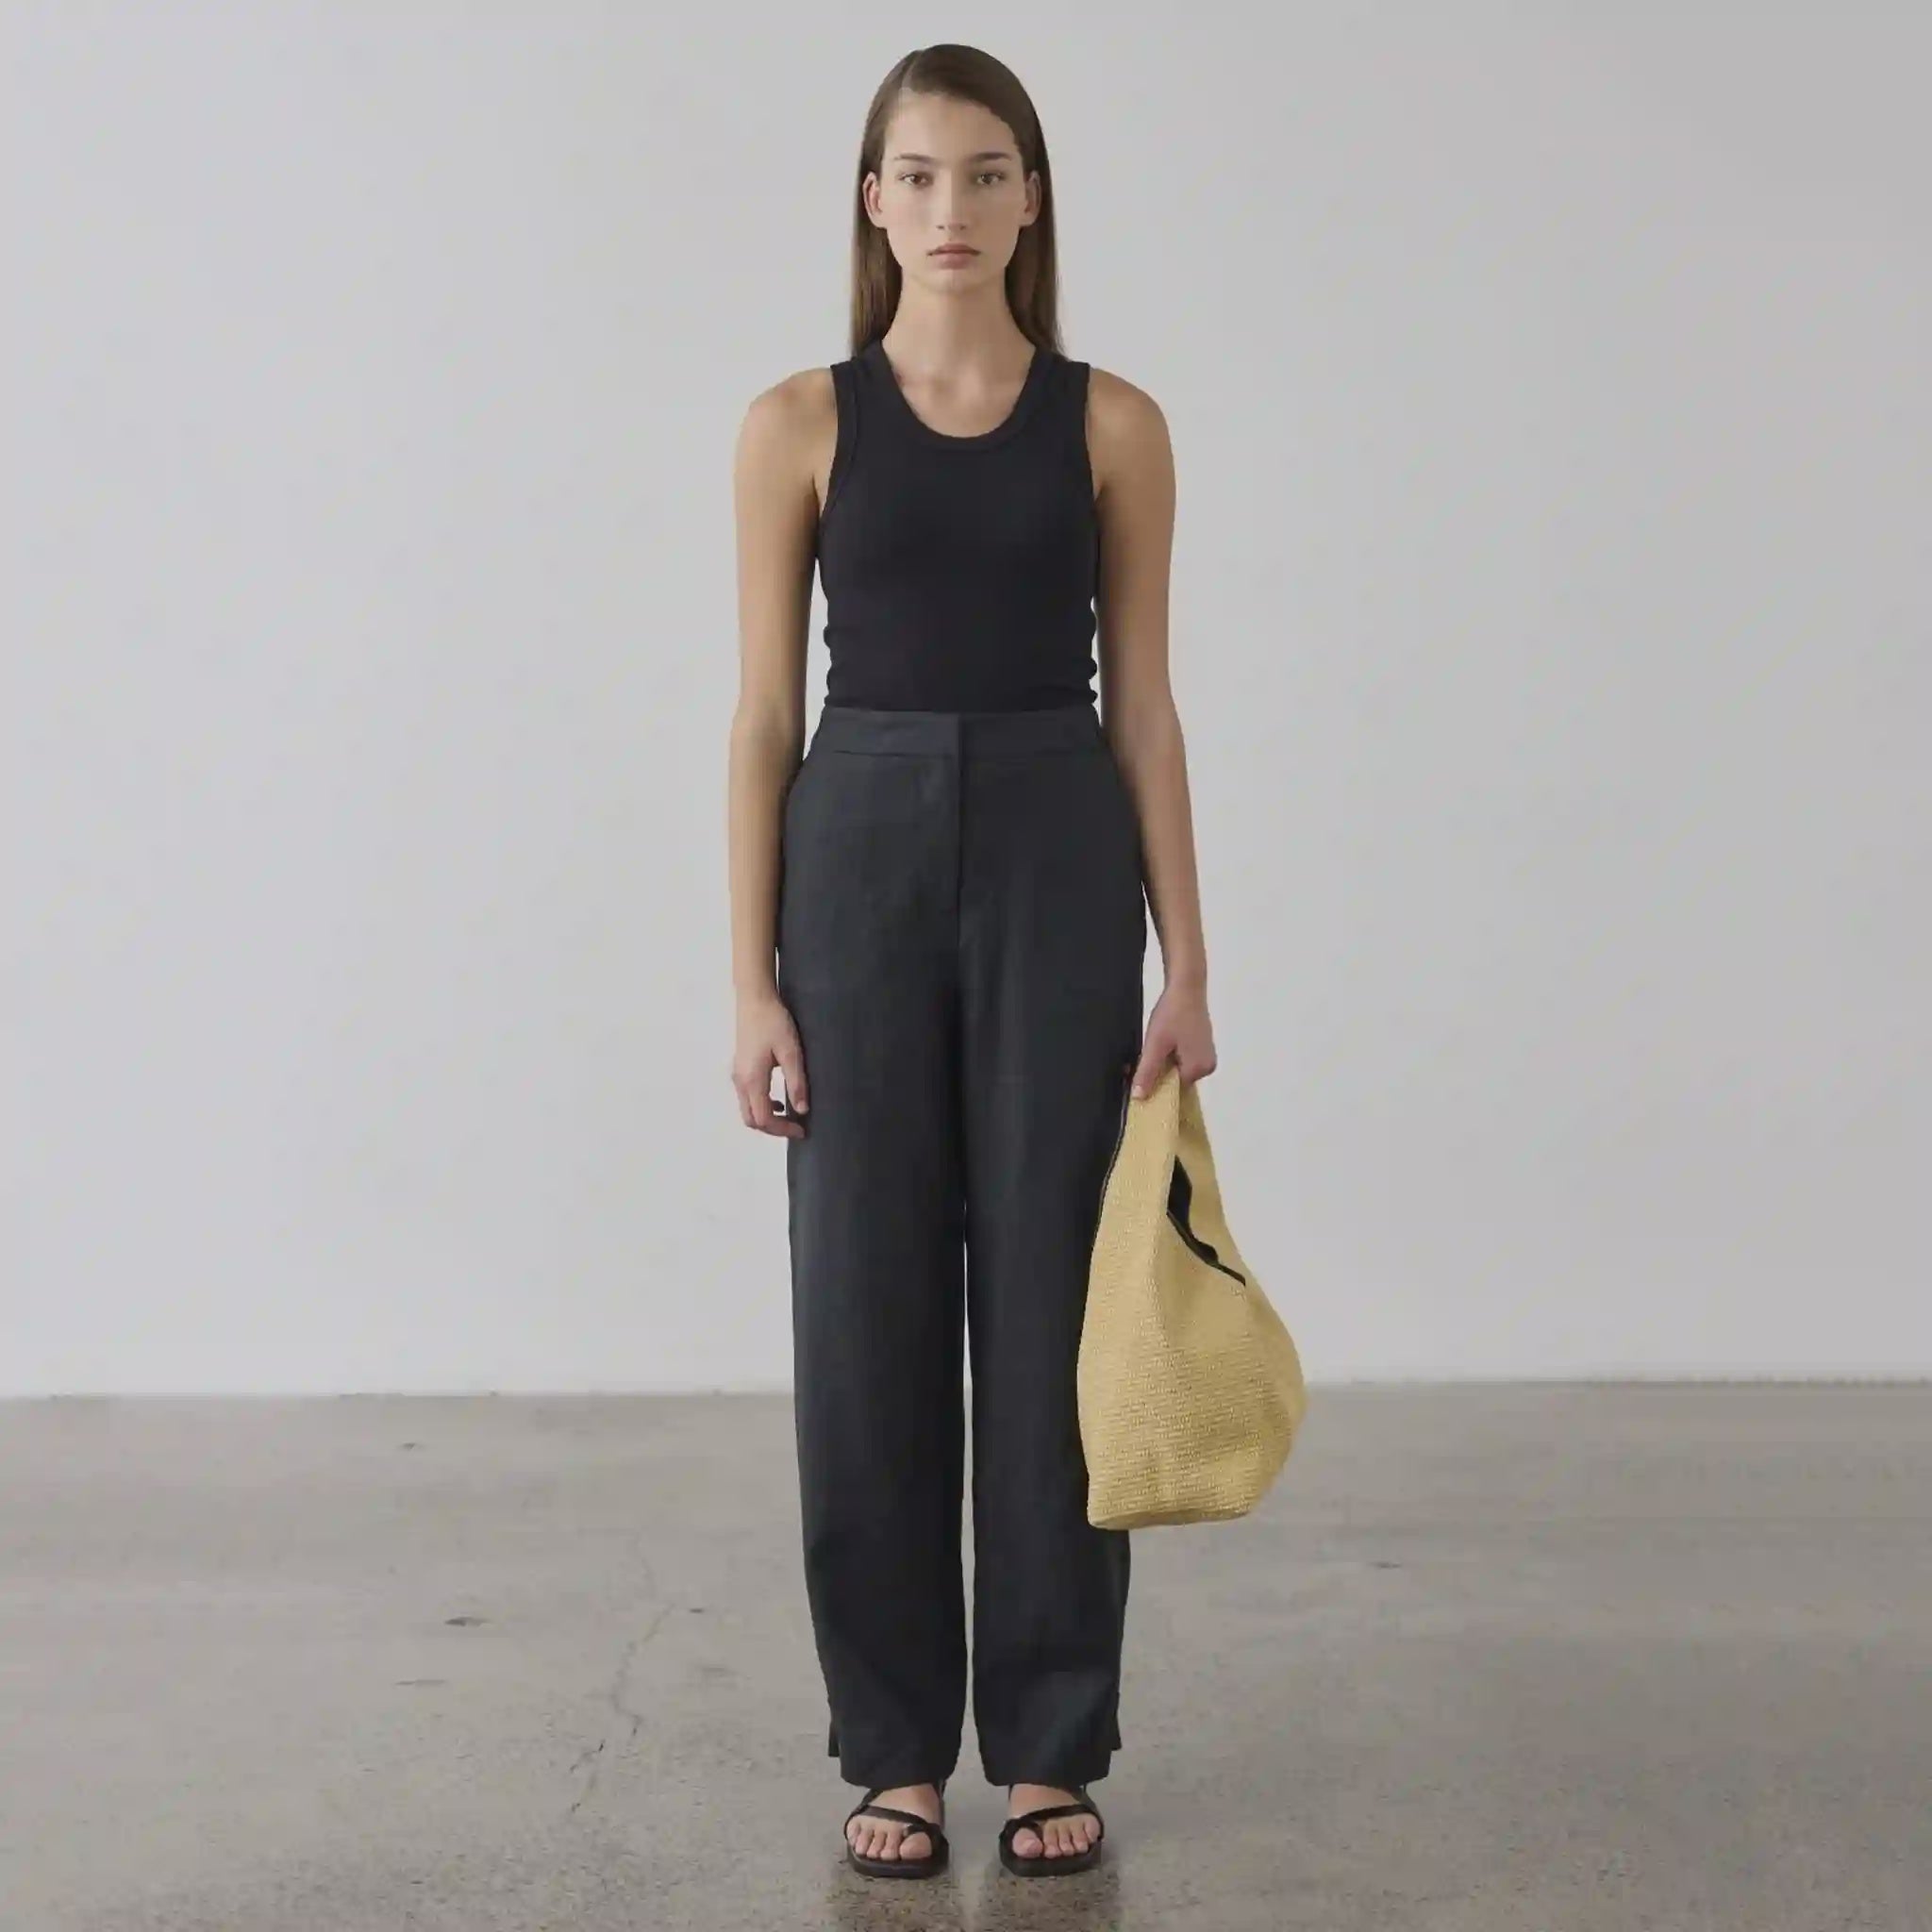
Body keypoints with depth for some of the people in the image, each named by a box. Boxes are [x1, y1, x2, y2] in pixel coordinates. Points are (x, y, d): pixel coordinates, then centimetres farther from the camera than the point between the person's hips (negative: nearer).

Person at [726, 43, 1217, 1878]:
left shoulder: (1111, 422, 4)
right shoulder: (800, 423, 2)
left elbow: (1143, 705, 4)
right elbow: (765, 713, 1)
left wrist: (1186, 966, -2)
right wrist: (753, 981, -5)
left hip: (1056, 860, 0)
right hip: (861, 859, 0)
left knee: (1049, 1306, 3)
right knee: (869, 1311, 3)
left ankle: (1048, 1744, 17)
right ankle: (895, 1746, 17)